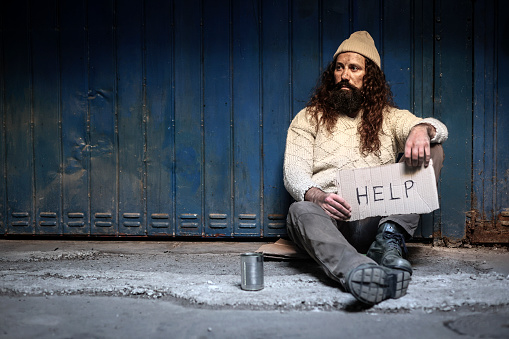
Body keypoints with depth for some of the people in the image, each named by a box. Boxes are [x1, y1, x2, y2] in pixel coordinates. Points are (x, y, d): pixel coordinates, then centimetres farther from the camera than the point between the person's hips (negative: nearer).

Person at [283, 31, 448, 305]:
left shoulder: (389, 117, 21)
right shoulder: (307, 119, 17)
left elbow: (438, 129, 3)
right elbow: (294, 171, 3)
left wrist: (422, 129, -25)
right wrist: (316, 195, -22)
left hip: (379, 216, 2)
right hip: (327, 215, -1)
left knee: (431, 151, -13)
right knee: (300, 211, -36)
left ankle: (389, 239, -32)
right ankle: (356, 271, -63)